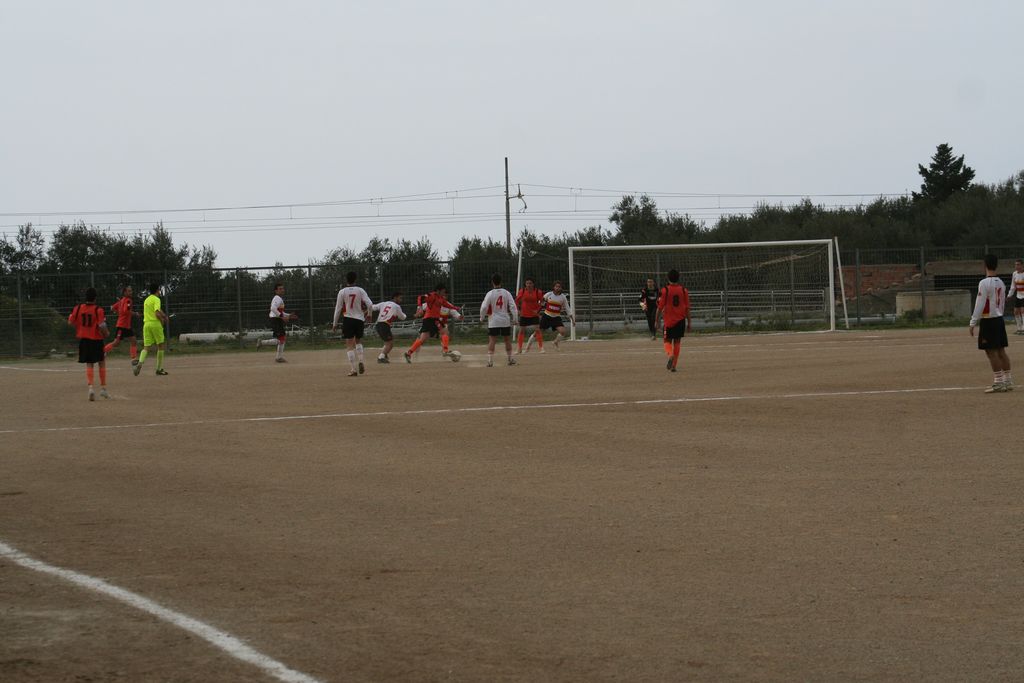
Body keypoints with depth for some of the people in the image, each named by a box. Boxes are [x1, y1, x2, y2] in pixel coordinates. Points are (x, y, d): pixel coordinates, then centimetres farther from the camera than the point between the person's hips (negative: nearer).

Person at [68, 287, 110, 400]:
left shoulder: (78, 308, -2)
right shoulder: (98, 310, -14)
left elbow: (70, 322, 3)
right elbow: (102, 326, -19)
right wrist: (105, 334, 1)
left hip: (83, 339, 3)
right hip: (96, 340, -3)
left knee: (89, 364, 8)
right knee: (102, 362, 14)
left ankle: (90, 387, -11)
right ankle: (103, 388, 14)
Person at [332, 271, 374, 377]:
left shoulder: (342, 292, -3)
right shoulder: (360, 290, -1)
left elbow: (338, 309, -2)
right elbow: (370, 305, -8)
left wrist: (335, 324, 6)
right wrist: (369, 315, 11)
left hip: (348, 320, -2)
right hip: (359, 319, 2)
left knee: (350, 345, -1)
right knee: (358, 342, 23)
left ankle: (353, 370, -8)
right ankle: (360, 362, 1)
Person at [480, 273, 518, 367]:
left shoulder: (490, 294, -8)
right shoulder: (506, 293, -1)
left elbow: (484, 307, -9)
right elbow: (512, 306, -2)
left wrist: (482, 317, 7)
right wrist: (514, 317, 5)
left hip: (493, 321, -2)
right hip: (505, 321, 2)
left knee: (492, 340, -2)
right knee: (507, 339, 13)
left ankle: (490, 360, -9)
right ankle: (510, 359, 20)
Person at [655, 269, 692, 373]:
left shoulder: (665, 290, -7)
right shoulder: (684, 290, 0)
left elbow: (660, 307, -7)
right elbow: (687, 308, 1)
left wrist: (657, 320, 3)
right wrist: (689, 322, 6)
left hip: (669, 320, -2)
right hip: (680, 320, 2)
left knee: (668, 341, 7)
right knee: (677, 342, 11)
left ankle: (670, 355, -25)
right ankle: (674, 365, 9)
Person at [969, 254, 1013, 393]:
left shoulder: (984, 283, -15)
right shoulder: (1001, 283, 9)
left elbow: (979, 305, -16)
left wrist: (973, 323, -12)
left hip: (988, 320, -8)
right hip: (999, 319, 8)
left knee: (991, 352, -5)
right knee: (1001, 351, 10)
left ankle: (998, 383, -7)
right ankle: (1007, 381, 11)